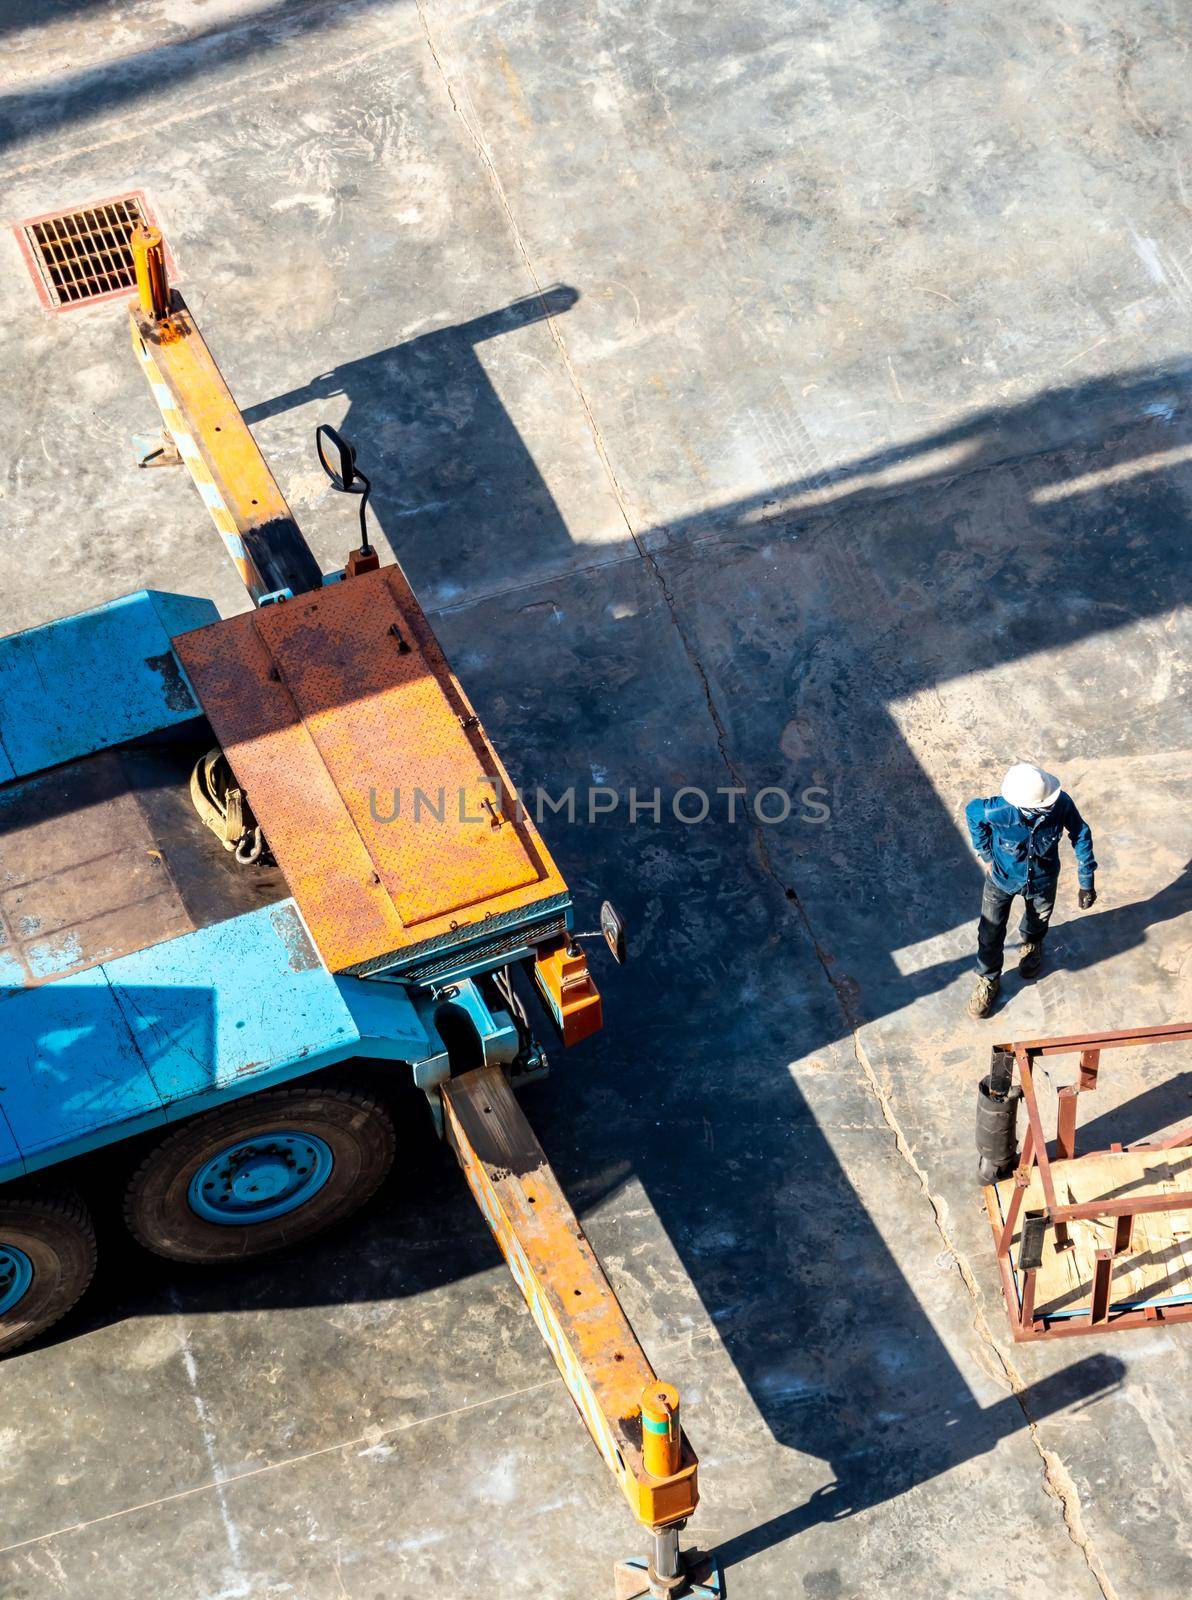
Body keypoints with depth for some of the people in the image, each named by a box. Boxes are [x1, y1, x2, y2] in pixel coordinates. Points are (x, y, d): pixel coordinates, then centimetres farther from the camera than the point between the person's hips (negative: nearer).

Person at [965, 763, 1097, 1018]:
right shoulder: (997, 811, -40)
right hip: (1002, 878, -2)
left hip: (1042, 880, 2)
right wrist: (985, 853, -8)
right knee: (991, 932, 15)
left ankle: (1031, 944, 66)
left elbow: (1081, 835, -16)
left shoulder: (1061, 804, -37)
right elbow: (972, 812, -15)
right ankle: (988, 981, 44)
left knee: (1038, 919, 30)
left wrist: (1086, 881, -11)